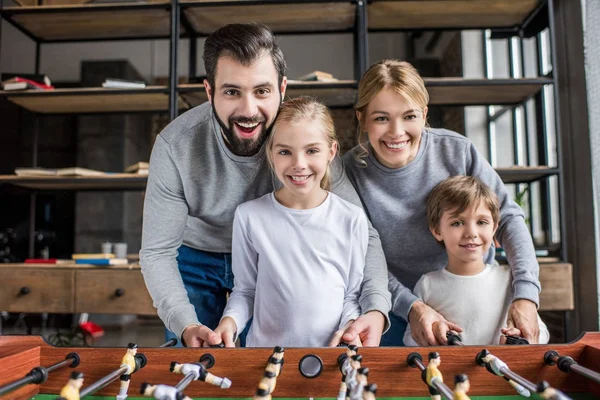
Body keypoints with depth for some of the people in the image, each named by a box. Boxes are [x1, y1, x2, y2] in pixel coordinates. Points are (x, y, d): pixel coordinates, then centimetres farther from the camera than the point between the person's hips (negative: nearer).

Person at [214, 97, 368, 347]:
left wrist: (352, 325, -12)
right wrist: (230, 321, -11)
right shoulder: (249, 216, -3)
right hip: (265, 347, 0)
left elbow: (353, 293, 6)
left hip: (332, 349, 1)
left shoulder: (352, 219, -2)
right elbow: (245, 290, 6)